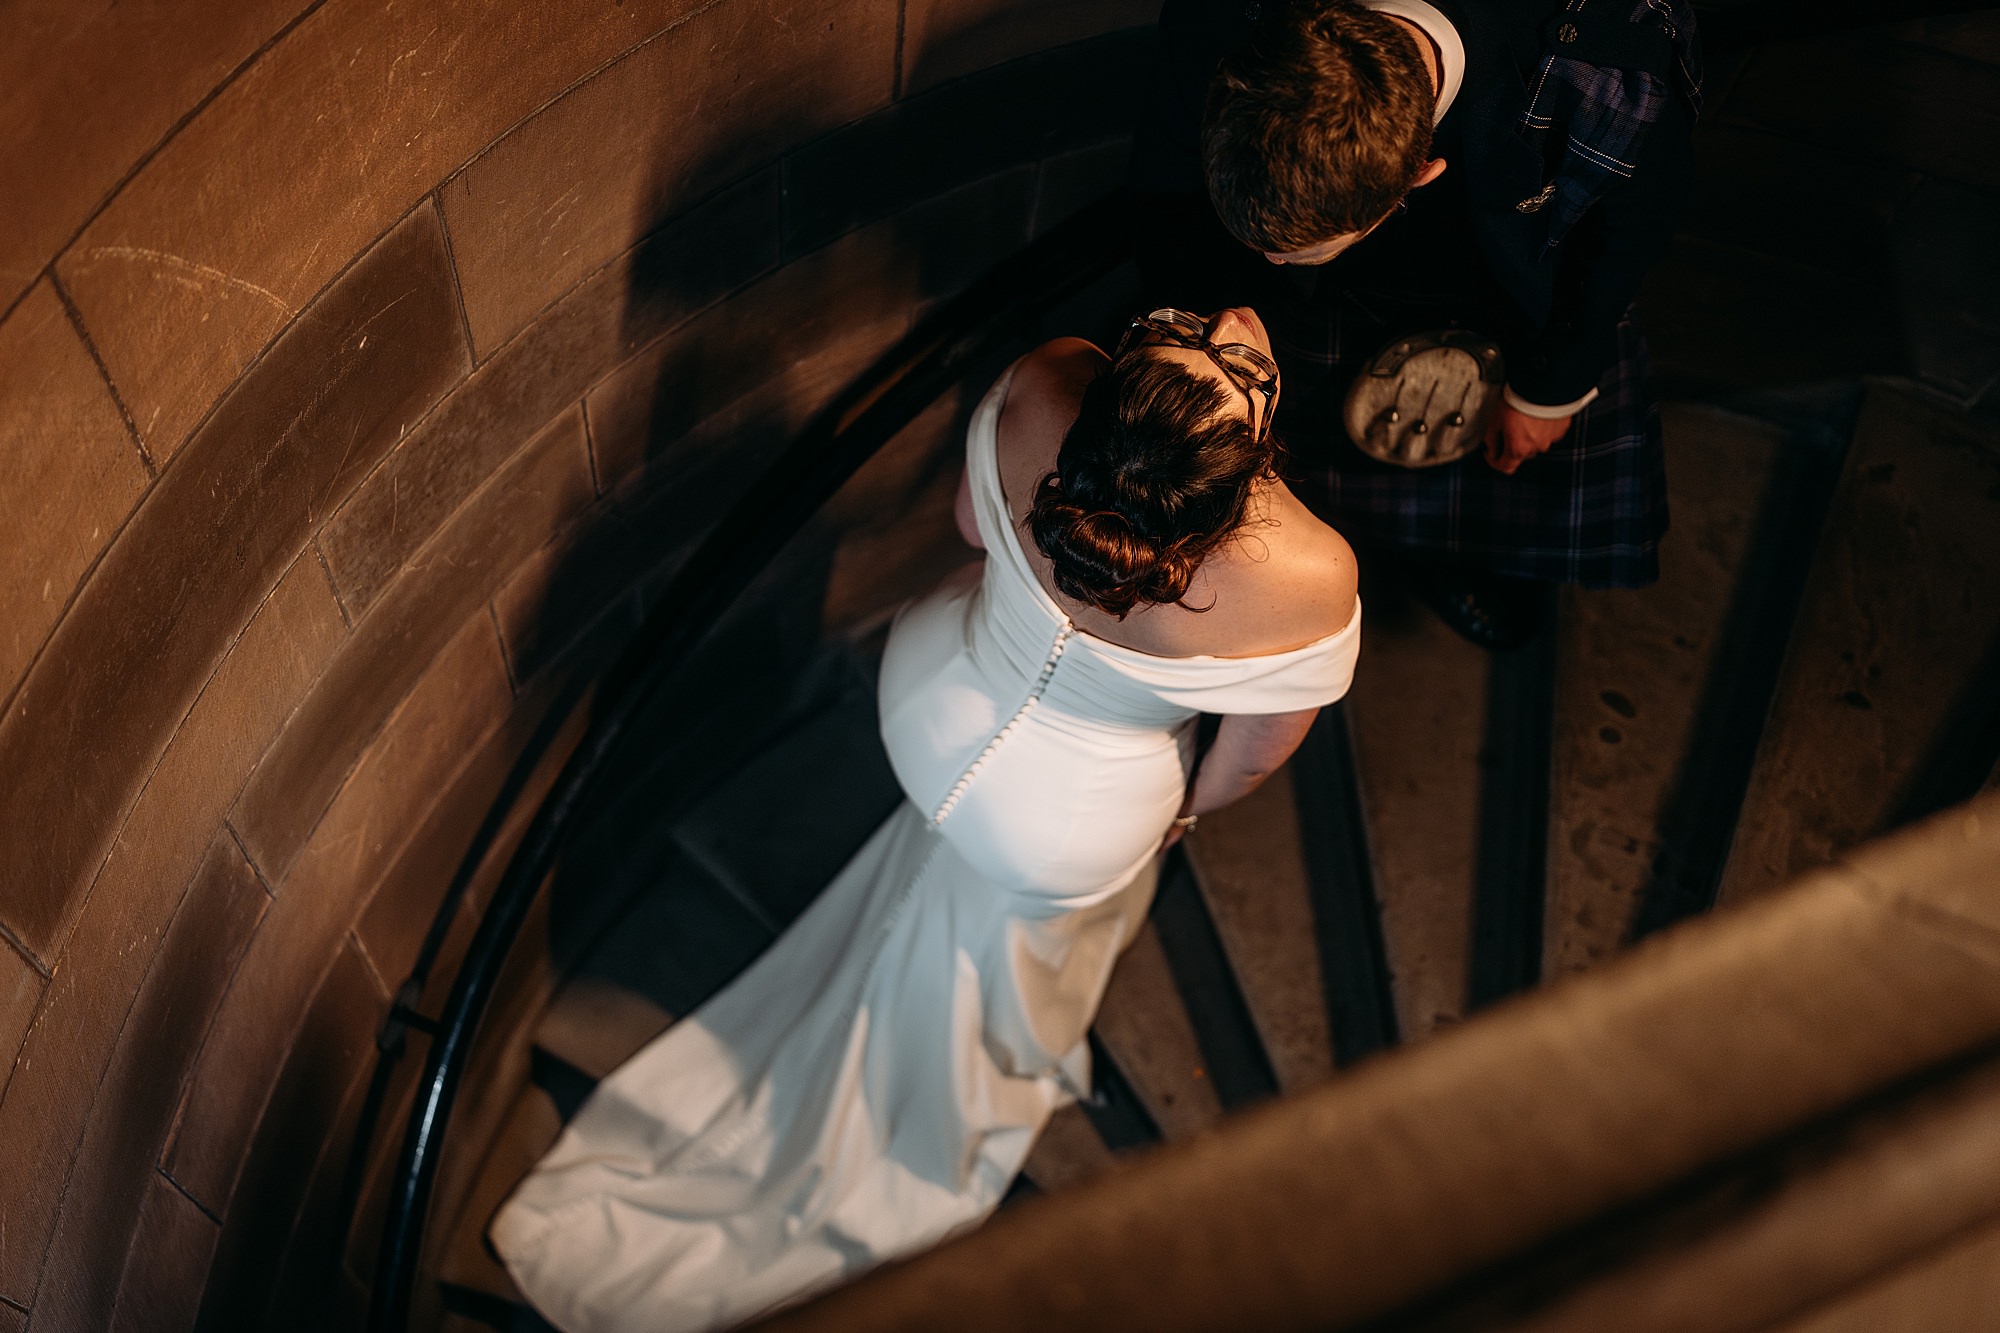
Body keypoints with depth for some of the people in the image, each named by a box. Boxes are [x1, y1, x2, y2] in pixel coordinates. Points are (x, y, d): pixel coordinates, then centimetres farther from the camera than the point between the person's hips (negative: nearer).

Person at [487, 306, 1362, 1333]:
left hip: (939, 702, 2)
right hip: (1065, 830, -2)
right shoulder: (1306, 580, -42)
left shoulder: (1040, 389, -36)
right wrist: (1196, 805, 6)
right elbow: (1261, 749, -19)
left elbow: (971, 521, -11)